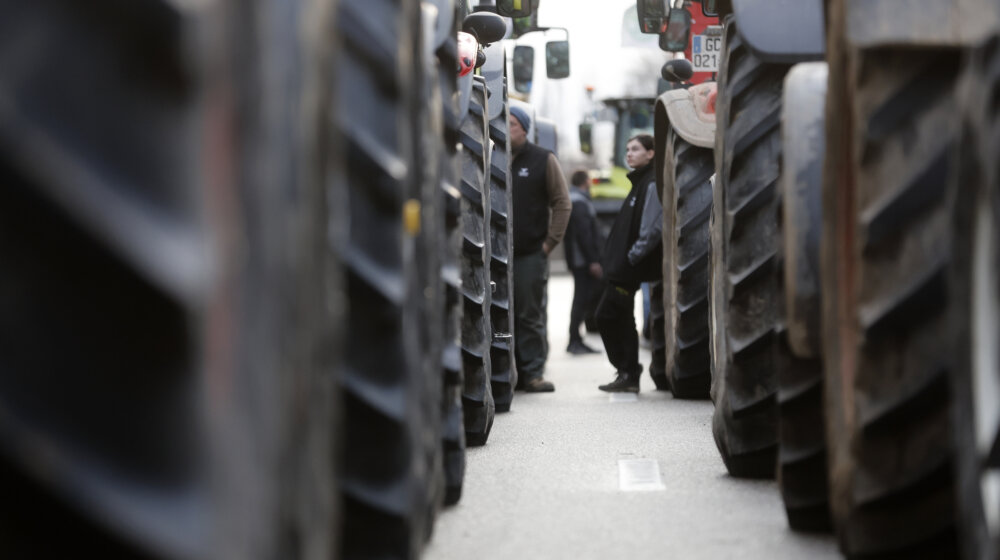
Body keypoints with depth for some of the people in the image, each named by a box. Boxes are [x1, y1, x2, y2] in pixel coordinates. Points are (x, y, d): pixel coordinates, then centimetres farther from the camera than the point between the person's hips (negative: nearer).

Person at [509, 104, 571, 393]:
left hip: (531, 253, -2)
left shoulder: (543, 160, 5)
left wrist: (550, 241, -4)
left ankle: (532, 372, 0)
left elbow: (562, 203, 4)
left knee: (530, 315, -2)